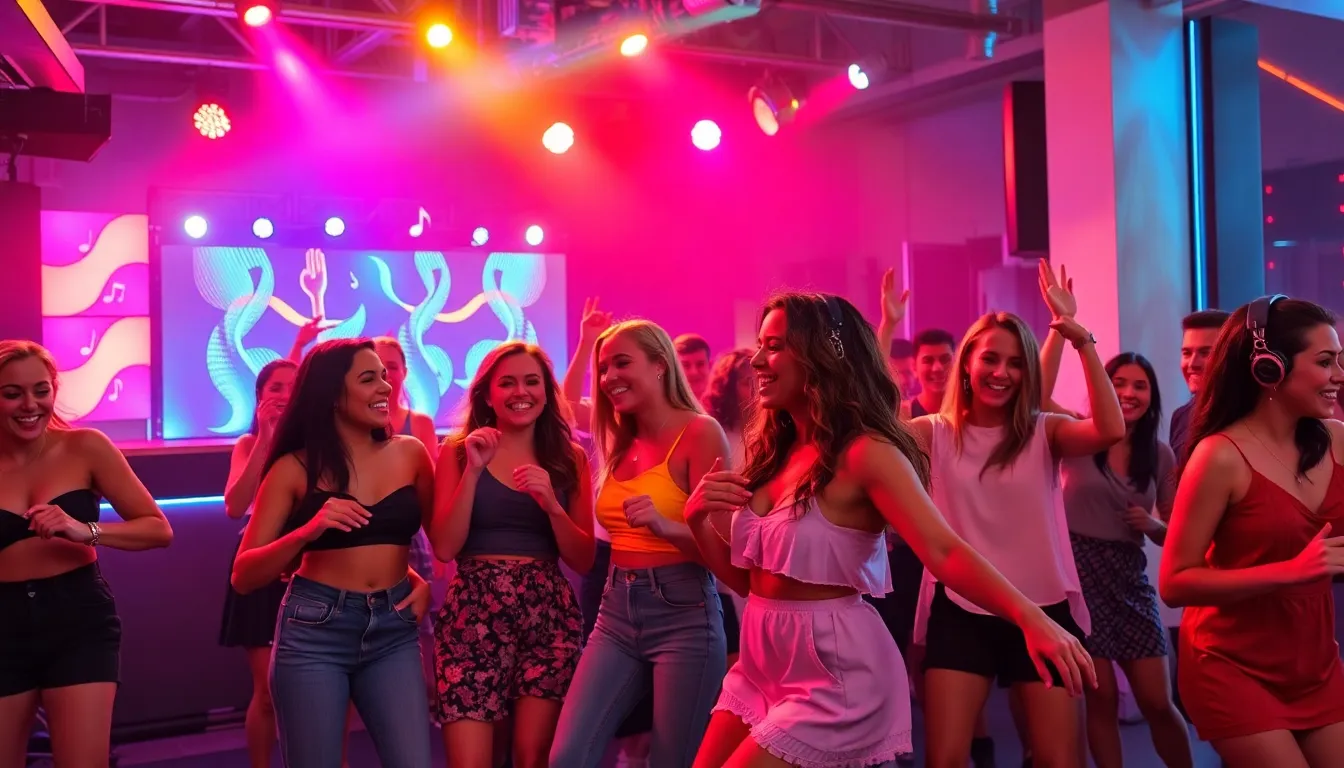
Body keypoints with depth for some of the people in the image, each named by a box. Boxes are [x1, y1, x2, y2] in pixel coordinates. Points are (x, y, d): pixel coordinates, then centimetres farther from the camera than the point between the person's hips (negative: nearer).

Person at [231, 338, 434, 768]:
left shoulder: (409, 453, 4)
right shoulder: (295, 468, -2)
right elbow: (243, 578, -4)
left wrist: (427, 582, 1)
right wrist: (308, 531, -19)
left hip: (393, 631, 2)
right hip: (313, 631, -2)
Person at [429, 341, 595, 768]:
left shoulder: (570, 458, 8)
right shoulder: (458, 451, 4)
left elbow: (583, 561, 5)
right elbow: (444, 548, -5)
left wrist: (552, 506, -11)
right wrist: (474, 471, -11)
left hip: (549, 615, 2)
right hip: (473, 615, -1)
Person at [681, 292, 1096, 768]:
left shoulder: (864, 453, -15)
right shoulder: (776, 451, 8)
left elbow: (943, 551, -25)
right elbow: (745, 576, 12)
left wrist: (1031, 618, -37)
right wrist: (698, 519, -5)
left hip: (835, 673, -8)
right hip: (764, 663, 8)